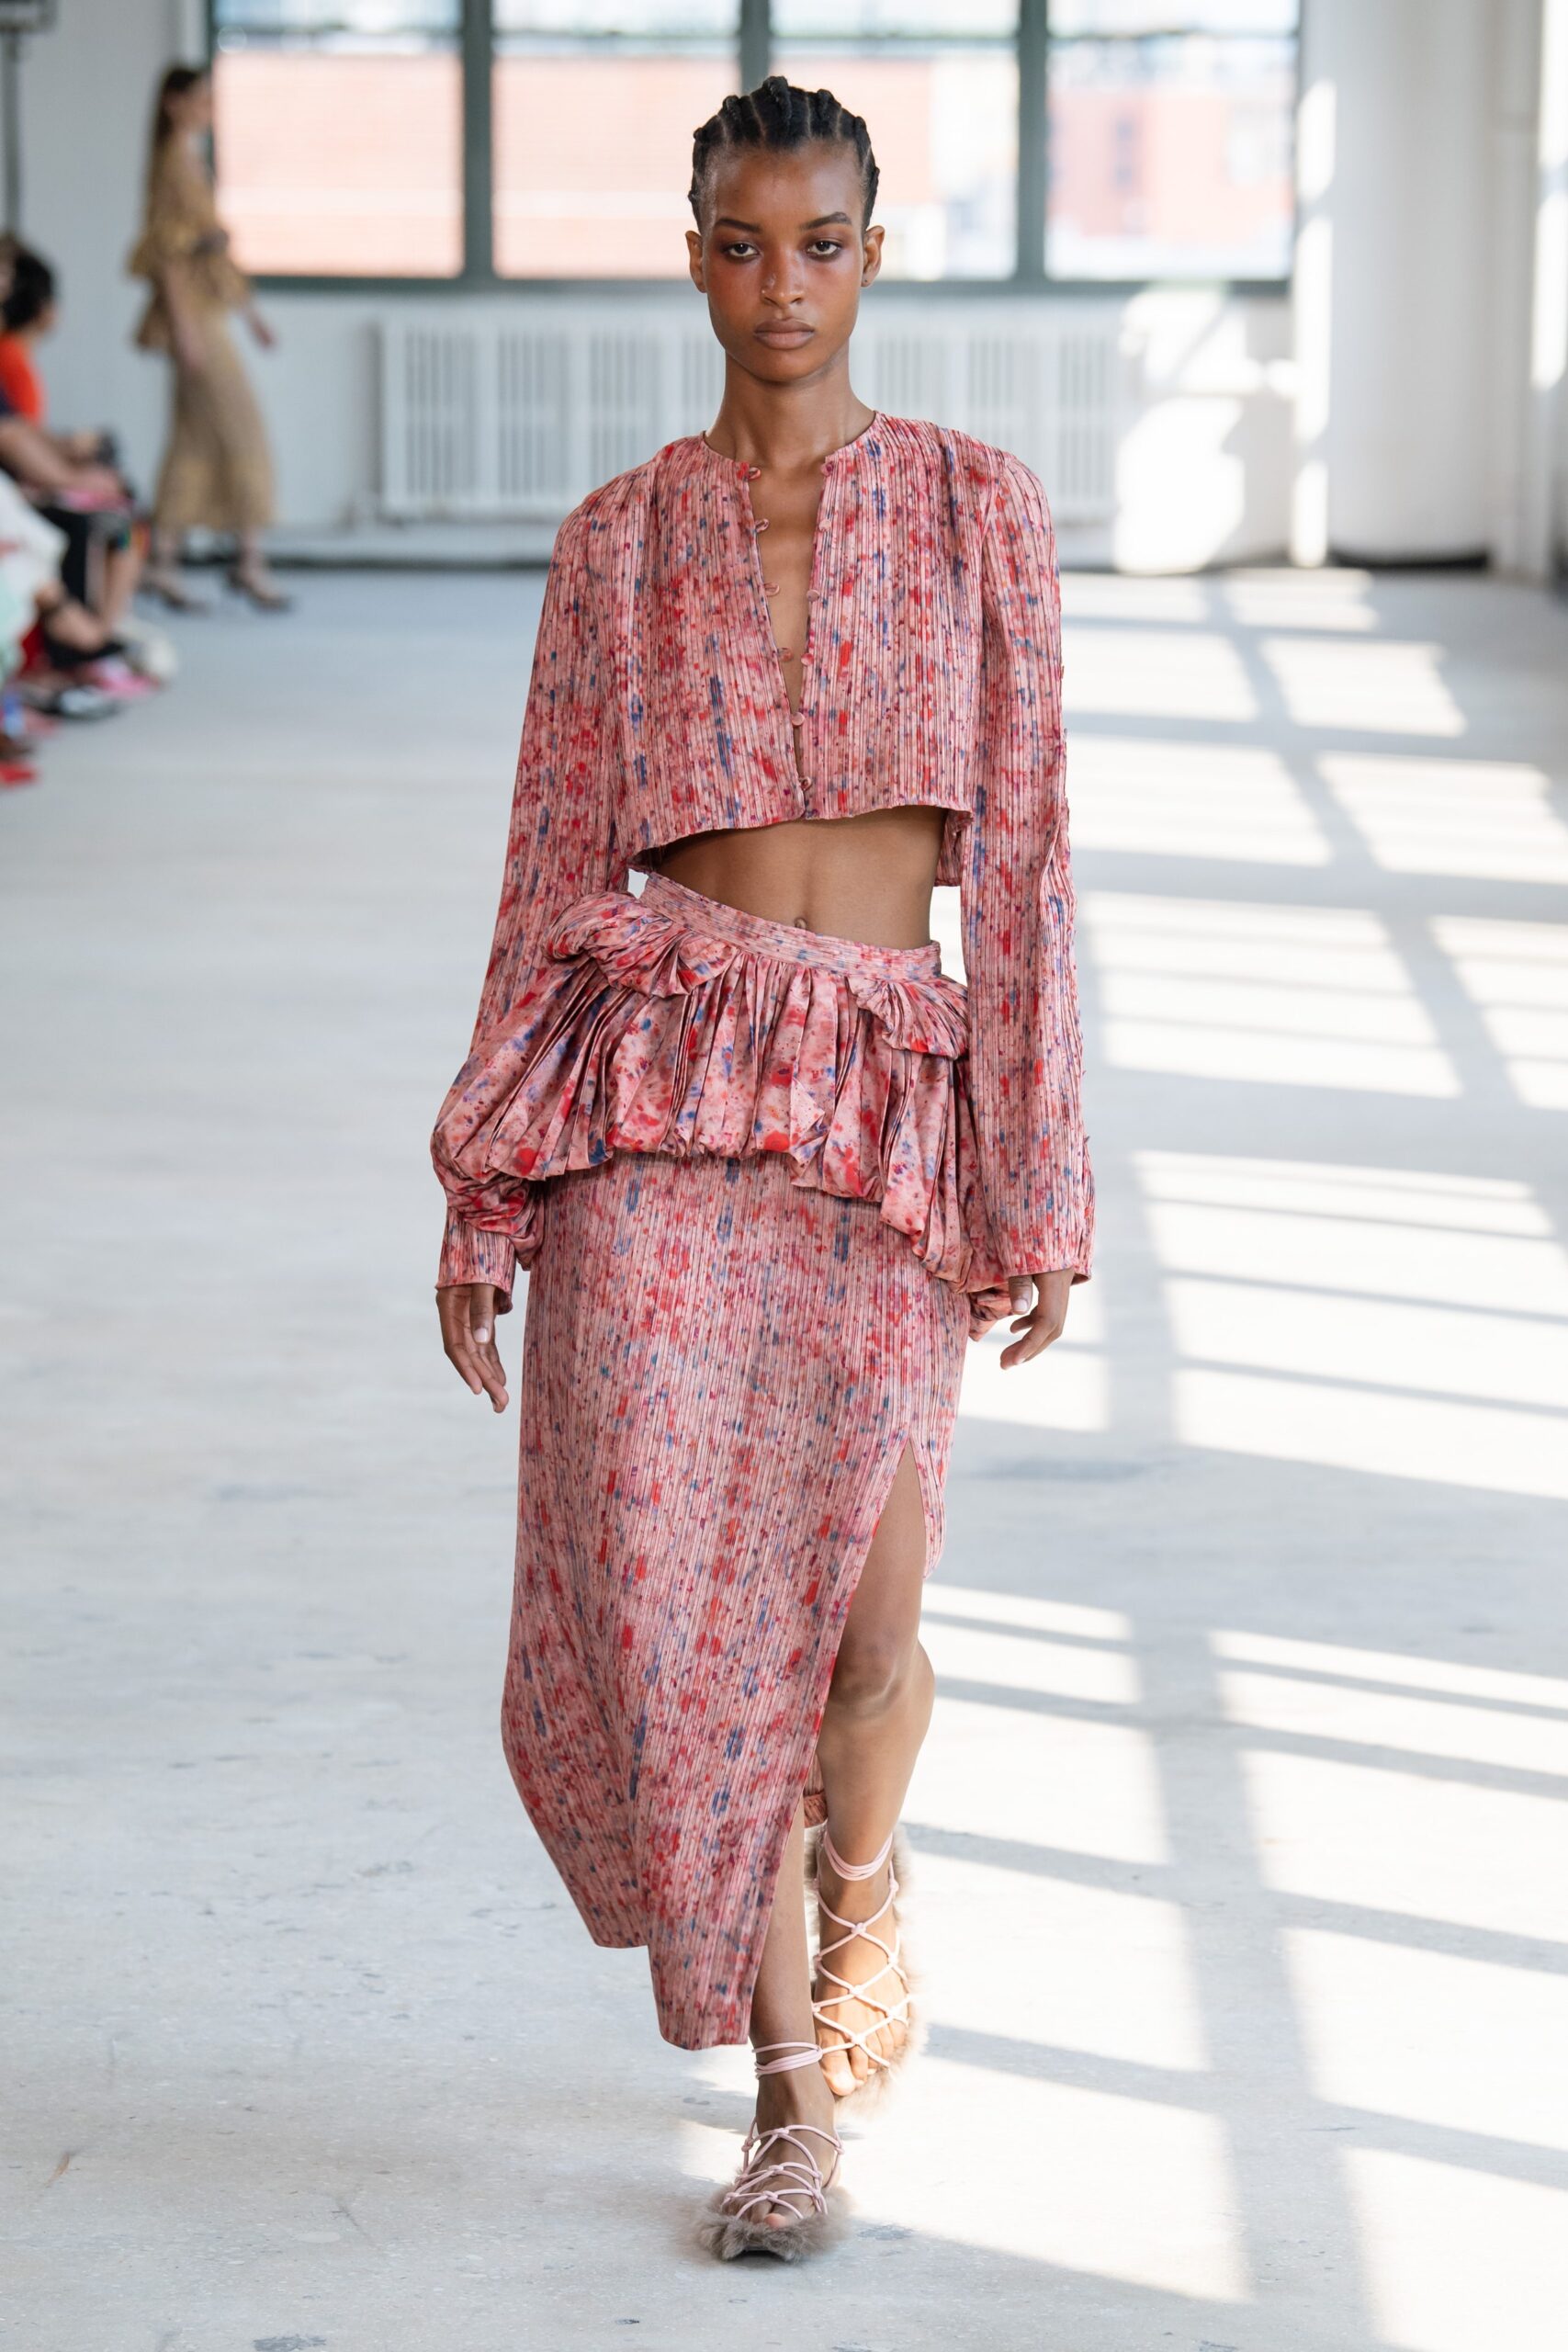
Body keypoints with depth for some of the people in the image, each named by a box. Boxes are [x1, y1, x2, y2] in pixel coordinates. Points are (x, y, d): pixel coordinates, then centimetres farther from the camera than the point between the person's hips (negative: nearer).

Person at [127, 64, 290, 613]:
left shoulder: (190, 161, 17)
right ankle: (249, 561, -2)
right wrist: (183, 326, -20)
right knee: (244, 432, -7)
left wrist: (250, 310, 24)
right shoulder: (173, 162, -12)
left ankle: (162, 564, 11)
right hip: (191, 312, -10)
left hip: (205, 314, 10)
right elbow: (168, 249, -17)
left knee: (195, 442, 9)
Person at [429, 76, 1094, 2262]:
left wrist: (1041, 1183, 0)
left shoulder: (979, 508, 5)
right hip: (657, 1095, 1)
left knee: (861, 1614, -5)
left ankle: (861, 1886, 32)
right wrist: (483, 1191, 6)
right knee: (674, 1596, -6)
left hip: (889, 1100, 0)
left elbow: (1025, 856, 4)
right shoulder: (620, 539, 7)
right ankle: (792, 2095, 10)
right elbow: (555, 869, 10)